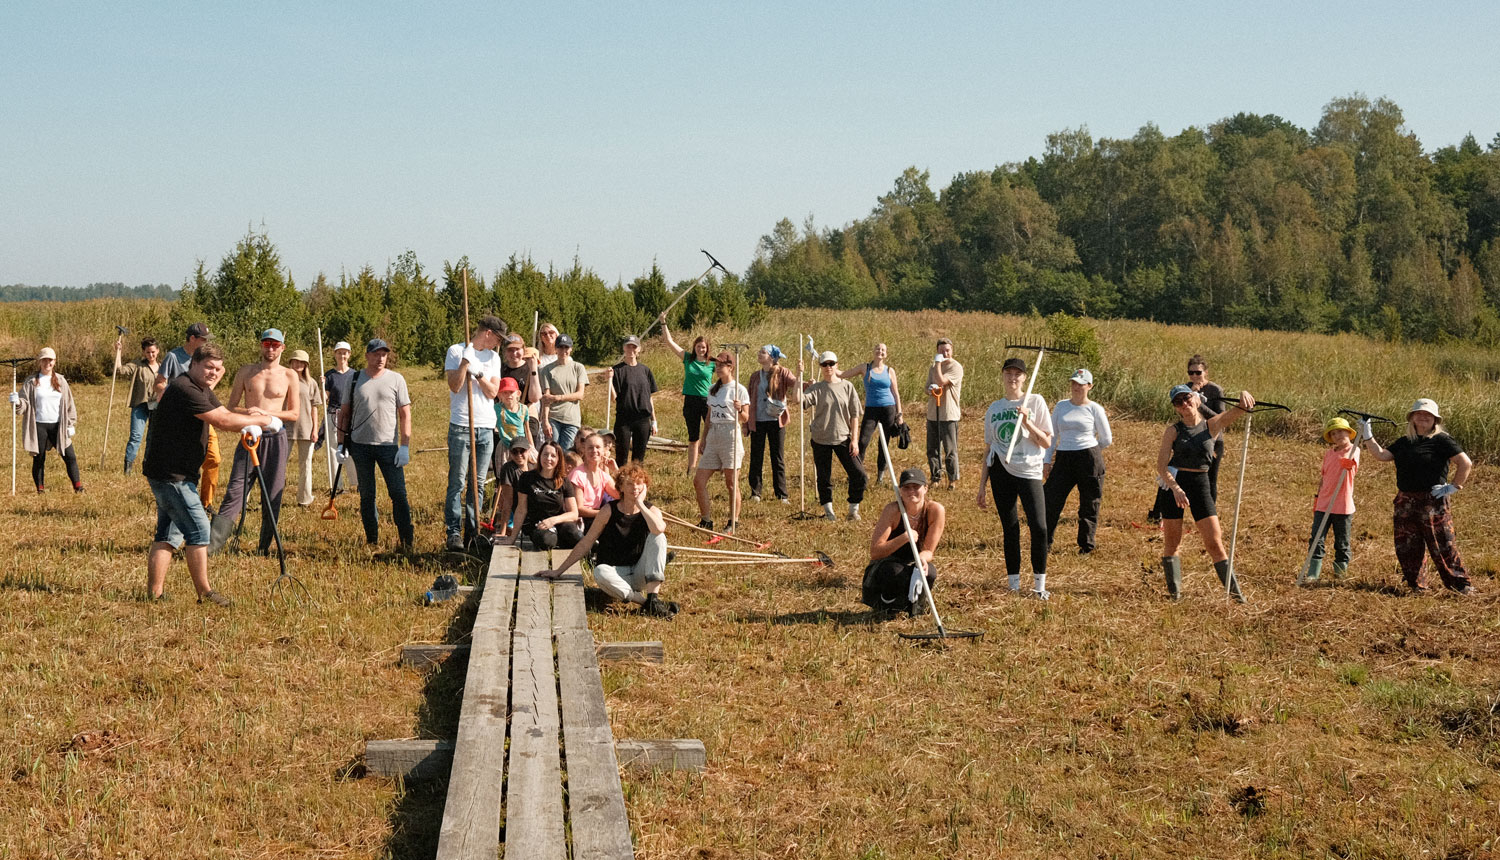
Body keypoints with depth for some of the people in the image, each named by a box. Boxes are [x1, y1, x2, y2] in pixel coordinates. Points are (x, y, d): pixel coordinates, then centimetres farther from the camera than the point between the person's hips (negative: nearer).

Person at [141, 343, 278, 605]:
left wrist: (249, 417, -11)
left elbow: (223, 413, 10)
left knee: (169, 534, 11)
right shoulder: (183, 389, -21)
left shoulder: (202, 390, 13)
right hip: (169, 473, -11)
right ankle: (205, 593, -1)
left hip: (176, 474, 11)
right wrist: (261, 420, -16)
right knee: (198, 529, -7)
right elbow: (222, 421, -24)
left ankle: (154, 592, 14)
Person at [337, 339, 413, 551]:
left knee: (398, 493, -6)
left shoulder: (396, 379, 2)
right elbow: (344, 413, 11)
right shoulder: (354, 380, 7)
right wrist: (341, 444, 4)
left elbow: (405, 414, 1)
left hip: (388, 446, -2)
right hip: (360, 446, 2)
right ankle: (372, 540, 16)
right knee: (366, 495, 8)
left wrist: (405, 446, -6)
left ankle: (407, 540, -3)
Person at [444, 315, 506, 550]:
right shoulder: (456, 351, 0)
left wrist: (478, 372, -9)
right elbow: (455, 386, -10)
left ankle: (473, 531, 12)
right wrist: (466, 360, -16)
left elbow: (493, 392, 4)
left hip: (486, 427, 5)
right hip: (461, 426, -5)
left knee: (478, 484, 7)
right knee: (457, 482, -6)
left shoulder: (493, 357, 14)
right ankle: (453, 533, -4)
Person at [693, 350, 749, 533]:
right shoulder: (713, 389, 14)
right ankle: (706, 520, 13)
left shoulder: (739, 390, -5)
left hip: (730, 436, -7)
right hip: (713, 437, 7)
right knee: (698, 480, 2)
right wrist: (704, 437, 19)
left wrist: (739, 410, -26)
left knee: (732, 483, -1)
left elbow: (745, 419, -6)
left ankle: (734, 522, 10)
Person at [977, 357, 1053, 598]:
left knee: (1039, 527, -14)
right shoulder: (994, 409, 10)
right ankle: (1013, 584, 11)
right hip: (1000, 471, 3)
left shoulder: (1035, 402, 1)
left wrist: (1027, 422, -16)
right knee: (1010, 528, 4)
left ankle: (1039, 584, -3)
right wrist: (982, 484, 12)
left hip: (1029, 471, -3)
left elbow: (1046, 442, -3)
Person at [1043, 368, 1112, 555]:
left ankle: (1086, 544, 17)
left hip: (1089, 459, -3)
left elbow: (1106, 440, 6)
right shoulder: (1061, 406, 9)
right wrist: (1047, 460, 7)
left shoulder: (1095, 409, -1)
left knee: (1089, 504, 5)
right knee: (1051, 499, -5)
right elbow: (1052, 435, 13)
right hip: (1063, 459, 3)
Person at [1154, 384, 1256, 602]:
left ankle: (1234, 591, 3)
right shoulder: (1173, 430, -2)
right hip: (1172, 485, -1)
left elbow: (1236, 412, -10)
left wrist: (1244, 397, -33)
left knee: (1215, 542, -1)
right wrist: (1175, 488, -23)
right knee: (1172, 542, 5)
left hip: (1200, 485, 1)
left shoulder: (1211, 425, 3)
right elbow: (1161, 465, -8)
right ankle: (1174, 592, 16)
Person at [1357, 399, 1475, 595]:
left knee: (1443, 547, -5)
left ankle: (1462, 585, 3)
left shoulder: (1441, 440, -5)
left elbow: (1466, 463, -9)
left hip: (1433, 503, -7)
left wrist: (1454, 486, -9)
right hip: (1406, 503, 7)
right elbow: (1382, 455, 7)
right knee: (1407, 548, 8)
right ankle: (1416, 586, 19)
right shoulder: (1404, 442, 15)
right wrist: (1367, 436, 0)